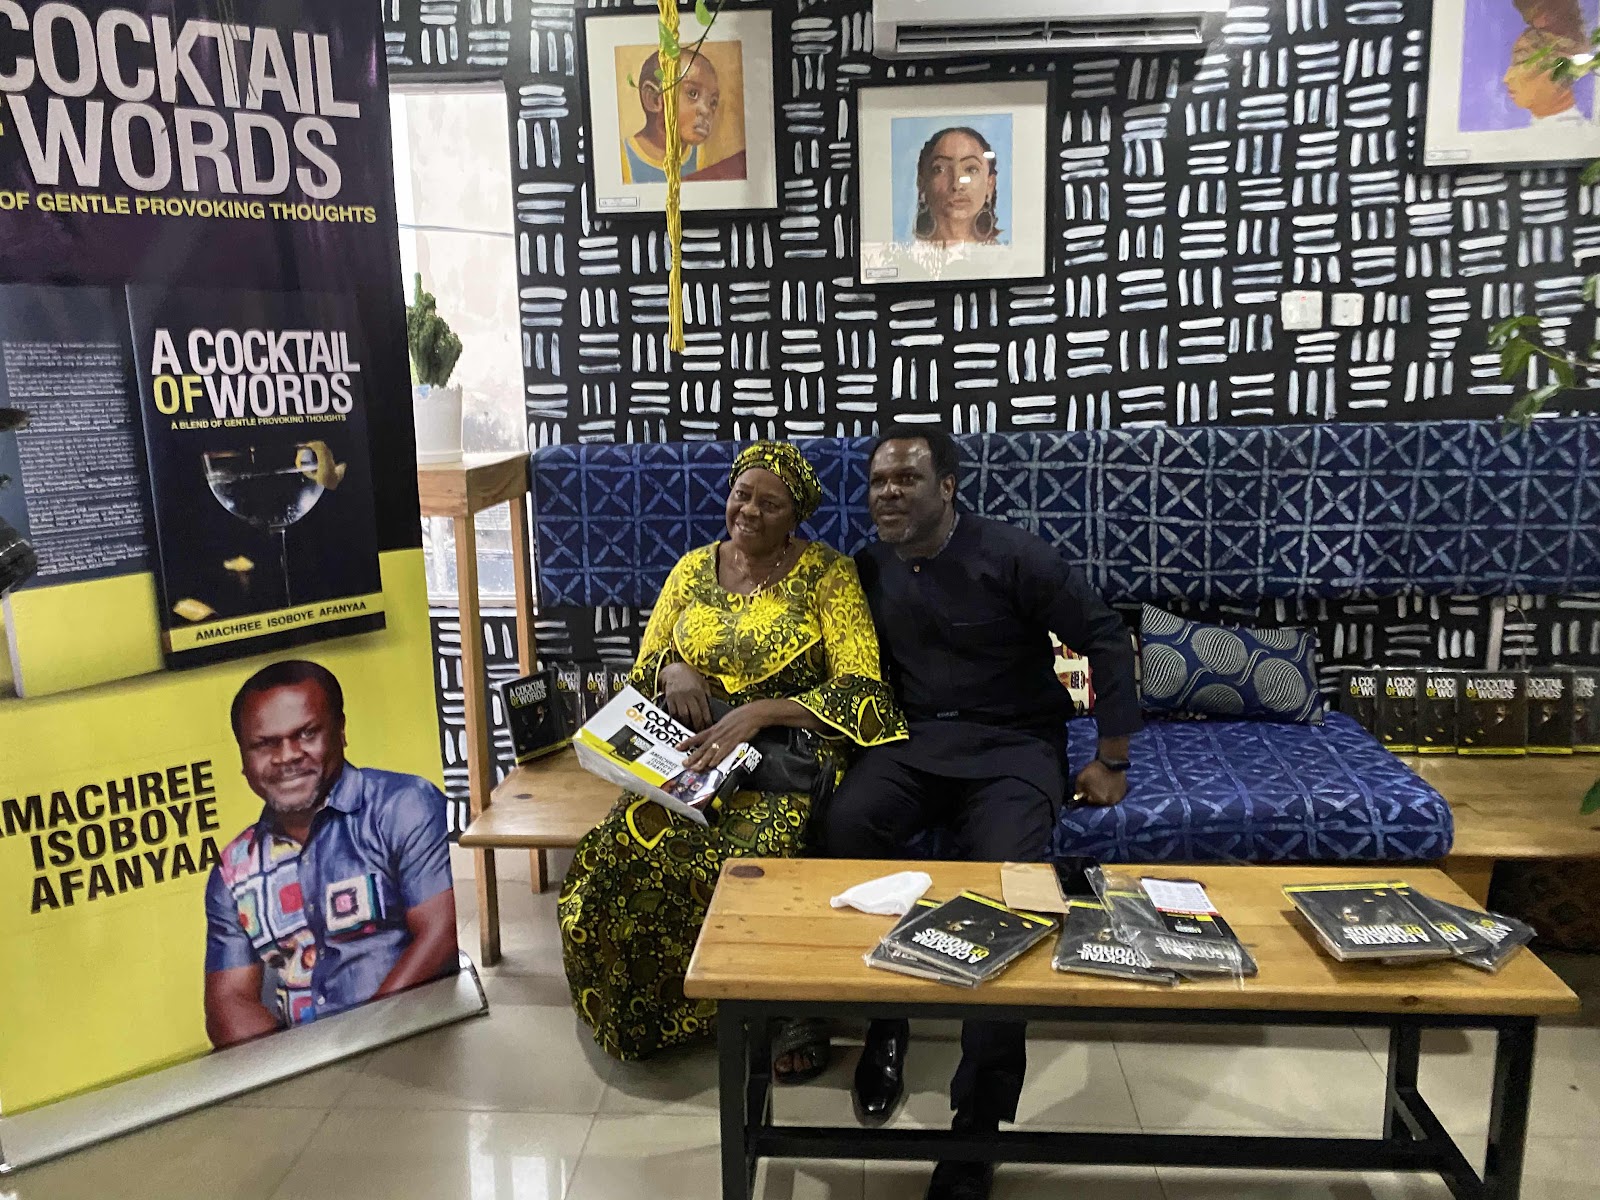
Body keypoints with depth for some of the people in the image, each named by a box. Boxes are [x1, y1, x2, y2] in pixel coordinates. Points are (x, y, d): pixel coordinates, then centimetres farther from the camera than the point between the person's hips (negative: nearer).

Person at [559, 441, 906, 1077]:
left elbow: (860, 688, -11)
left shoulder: (827, 574, -1)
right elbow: (643, 667, 19)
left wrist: (757, 713, -22)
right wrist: (671, 669, -6)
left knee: (750, 853, -36)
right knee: (631, 845, -29)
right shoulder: (693, 569, 14)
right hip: (693, 748, 4)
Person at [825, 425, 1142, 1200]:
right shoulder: (869, 568, 5)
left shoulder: (1011, 557, -9)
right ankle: (884, 1019, -8)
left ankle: (978, 1122, -18)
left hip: (1012, 743, -3)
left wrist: (1112, 760, -4)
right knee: (849, 822, -29)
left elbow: (1107, 639, -3)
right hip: (915, 738, 4)